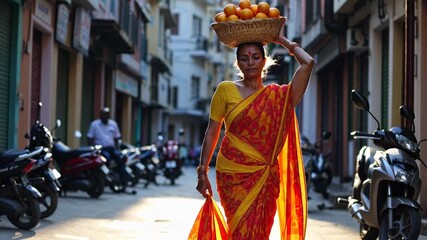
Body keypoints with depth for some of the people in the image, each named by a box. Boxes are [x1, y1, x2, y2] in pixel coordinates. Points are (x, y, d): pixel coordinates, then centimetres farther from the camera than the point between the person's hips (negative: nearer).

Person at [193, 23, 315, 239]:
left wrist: (281, 40, 8)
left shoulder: (278, 96, 5)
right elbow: (212, 132, 4)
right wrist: (202, 173, 2)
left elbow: (307, 63, -5)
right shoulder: (226, 90, 2)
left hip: (265, 178, 2)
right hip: (233, 175, -2)